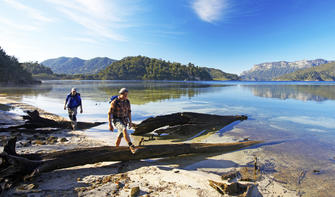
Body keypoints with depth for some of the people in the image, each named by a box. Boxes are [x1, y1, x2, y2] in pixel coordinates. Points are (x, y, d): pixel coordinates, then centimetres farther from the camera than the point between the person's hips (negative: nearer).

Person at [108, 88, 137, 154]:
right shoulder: (114, 102, -18)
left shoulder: (127, 101, -1)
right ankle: (131, 147, -38)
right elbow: (109, 113, -13)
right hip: (117, 120, -5)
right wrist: (110, 124, -16)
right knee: (124, 130, -31)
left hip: (124, 120, 6)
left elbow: (129, 111, 9)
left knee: (120, 136, 14)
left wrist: (130, 122, 6)